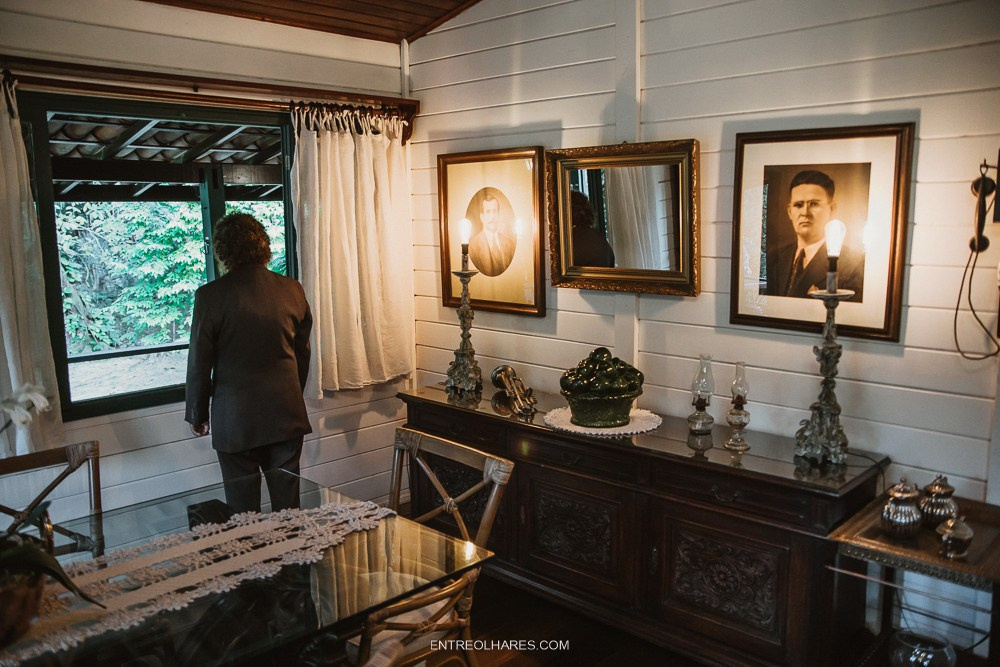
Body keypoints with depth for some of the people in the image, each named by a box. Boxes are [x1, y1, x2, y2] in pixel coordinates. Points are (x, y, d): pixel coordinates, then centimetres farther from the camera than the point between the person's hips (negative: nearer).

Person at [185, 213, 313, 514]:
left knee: (244, 511, 7)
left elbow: (199, 363, -6)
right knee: (288, 505, 12)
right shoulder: (292, 290, 0)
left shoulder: (210, 296, -11)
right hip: (286, 416, 3)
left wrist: (197, 415, 8)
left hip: (236, 422, -3)